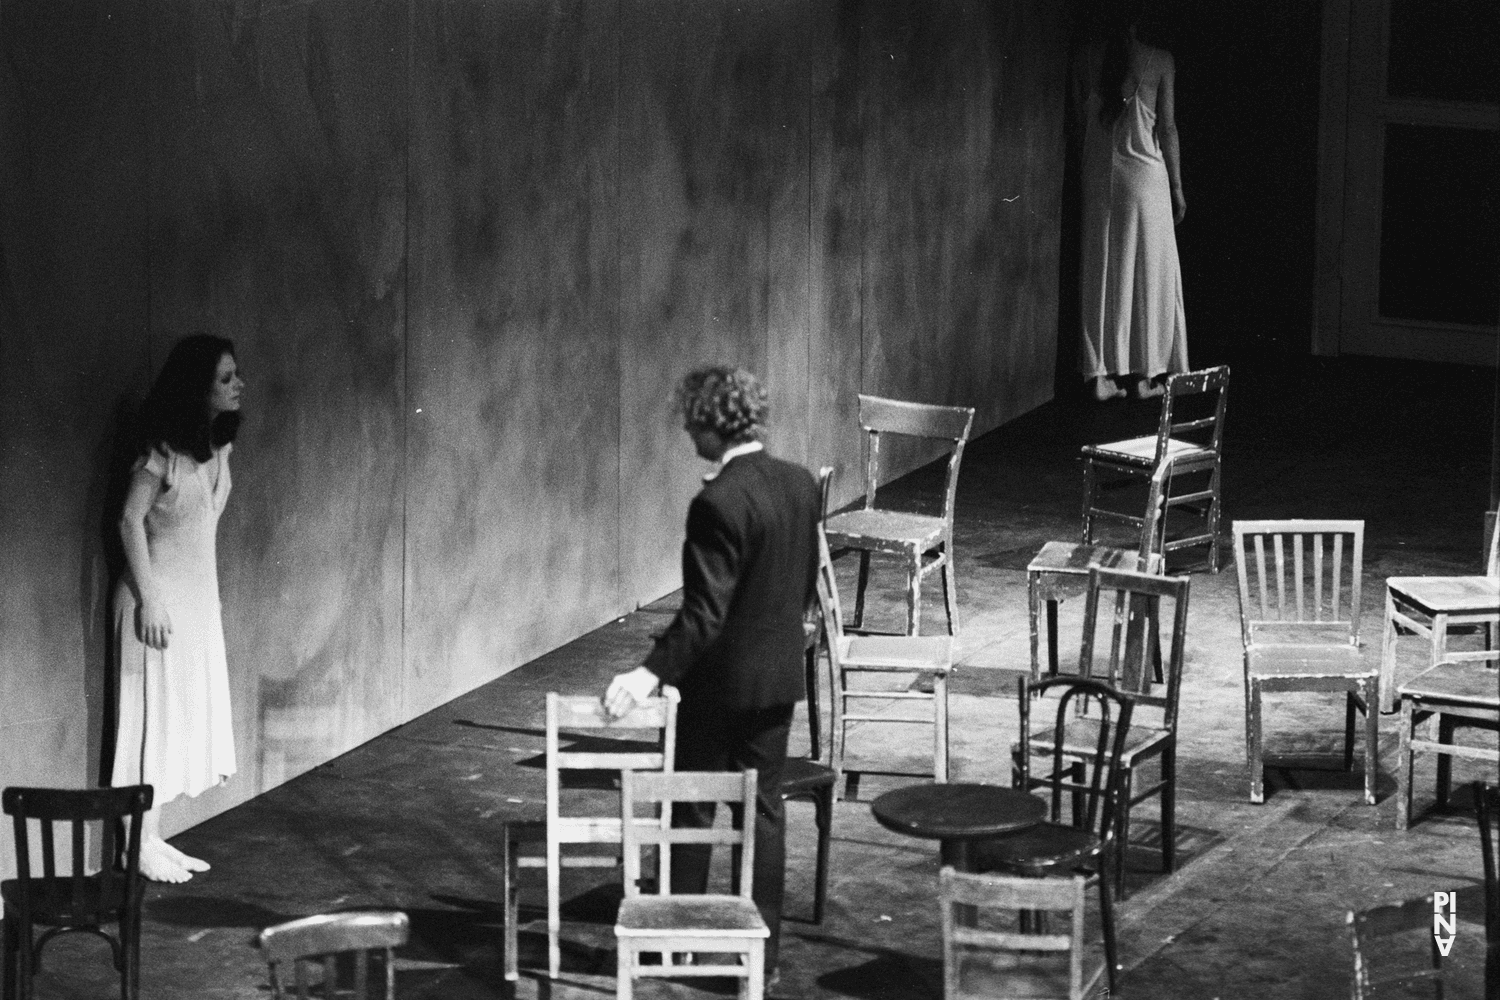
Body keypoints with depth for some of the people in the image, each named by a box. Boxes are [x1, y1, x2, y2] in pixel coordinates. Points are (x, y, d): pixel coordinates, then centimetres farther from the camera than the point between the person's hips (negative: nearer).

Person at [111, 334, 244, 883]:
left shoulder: (218, 446, 5)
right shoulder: (163, 451, -17)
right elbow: (130, 521, -16)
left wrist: (204, 596, 15)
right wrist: (149, 597, -18)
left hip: (200, 598, 8)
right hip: (161, 598, -8)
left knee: (189, 714, 11)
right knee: (158, 713, -3)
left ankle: (154, 837, 19)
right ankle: (141, 843, 5)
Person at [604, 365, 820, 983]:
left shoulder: (718, 503, -22)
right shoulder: (801, 484, 1)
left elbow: (705, 611, -25)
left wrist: (653, 672, -25)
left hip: (721, 679, -6)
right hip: (780, 676, 7)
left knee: (692, 808, 10)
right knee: (764, 809, 12)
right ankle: (764, 950, 15)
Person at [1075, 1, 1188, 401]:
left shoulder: (1087, 58, 1)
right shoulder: (1158, 61, -6)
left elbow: (1079, 118, 4)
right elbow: (1167, 126, -3)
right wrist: (1176, 185, 5)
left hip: (1098, 176, 3)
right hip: (1144, 173, -3)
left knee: (1101, 273, 6)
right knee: (1148, 271, 5)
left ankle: (1101, 375, 4)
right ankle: (1145, 373, 6)